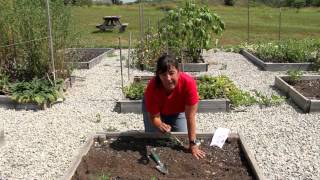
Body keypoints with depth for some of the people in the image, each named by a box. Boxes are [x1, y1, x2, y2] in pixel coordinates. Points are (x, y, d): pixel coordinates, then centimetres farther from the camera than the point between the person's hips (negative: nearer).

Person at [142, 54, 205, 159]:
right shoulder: (152, 87, -39)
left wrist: (192, 144, -32)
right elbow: (154, 116, -29)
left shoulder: (188, 83, -40)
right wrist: (161, 126, -53)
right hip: (157, 109, 0)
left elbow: (190, 117, -34)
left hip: (178, 111, 1)